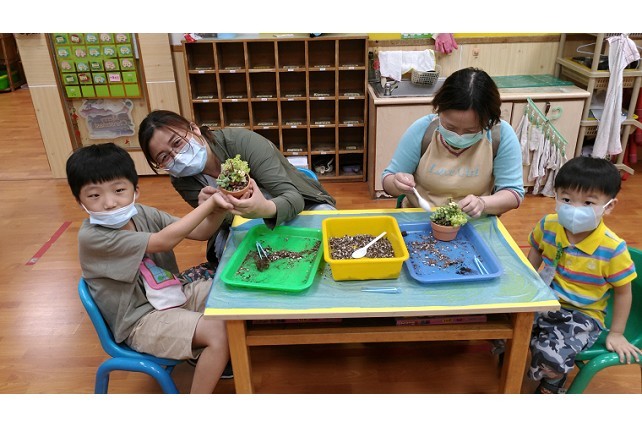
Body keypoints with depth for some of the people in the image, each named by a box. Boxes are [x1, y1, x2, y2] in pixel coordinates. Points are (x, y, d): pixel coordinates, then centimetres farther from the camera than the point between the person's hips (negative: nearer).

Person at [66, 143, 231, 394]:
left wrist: (218, 209, -22)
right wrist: (209, 203, -28)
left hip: (175, 293, 8)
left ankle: (217, 357, 19)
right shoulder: (92, 237, -23)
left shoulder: (143, 214, -2)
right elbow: (164, 241, -29)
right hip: (140, 319, -8)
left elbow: (199, 232, -1)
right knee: (219, 332, -24)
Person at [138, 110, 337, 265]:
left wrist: (267, 209, -56)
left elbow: (293, 197, -32)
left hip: (300, 206, -1)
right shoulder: (182, 181, -15)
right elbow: (225, 224, -16)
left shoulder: (242, 141, -29)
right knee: (223, 245, -29)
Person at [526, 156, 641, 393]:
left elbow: (623, 292, -7)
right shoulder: (548, 225, -11)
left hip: (582, 315, -4)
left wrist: (616, 334, -1)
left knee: (551, 356, -26)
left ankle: (551, 386, 12)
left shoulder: (612, 249, -21)